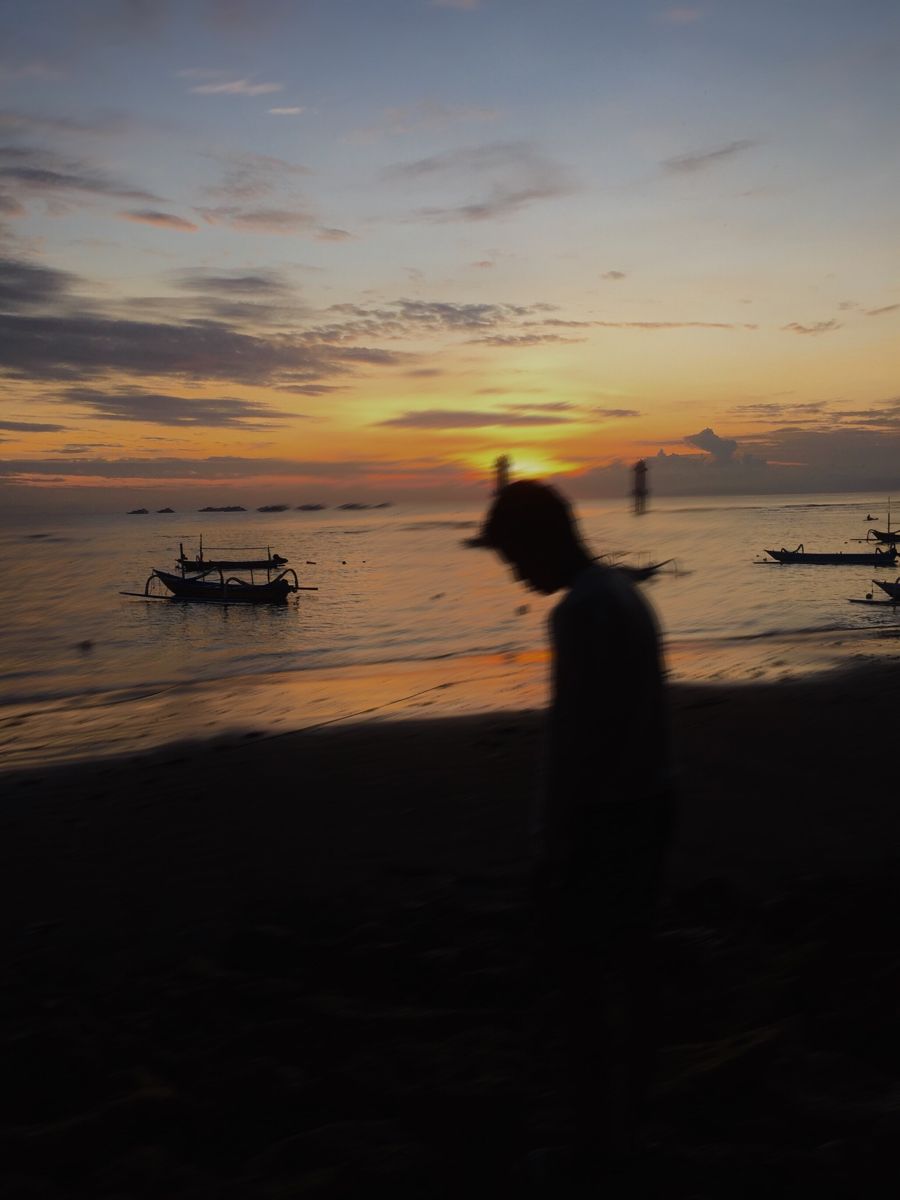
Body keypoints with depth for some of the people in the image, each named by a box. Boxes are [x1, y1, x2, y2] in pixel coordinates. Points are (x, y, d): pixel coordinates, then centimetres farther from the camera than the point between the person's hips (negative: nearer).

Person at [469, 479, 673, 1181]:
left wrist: (555, 844, -17)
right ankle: (625, 1125, 30)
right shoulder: (626, 594, 10)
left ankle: (594, 1138, 12)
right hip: (646, 807, 10)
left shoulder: (581, 612, -19)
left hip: (599, 821, -10)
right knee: (629, 972, 17)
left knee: (580, 980, 2)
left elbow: (574, 741, -22)